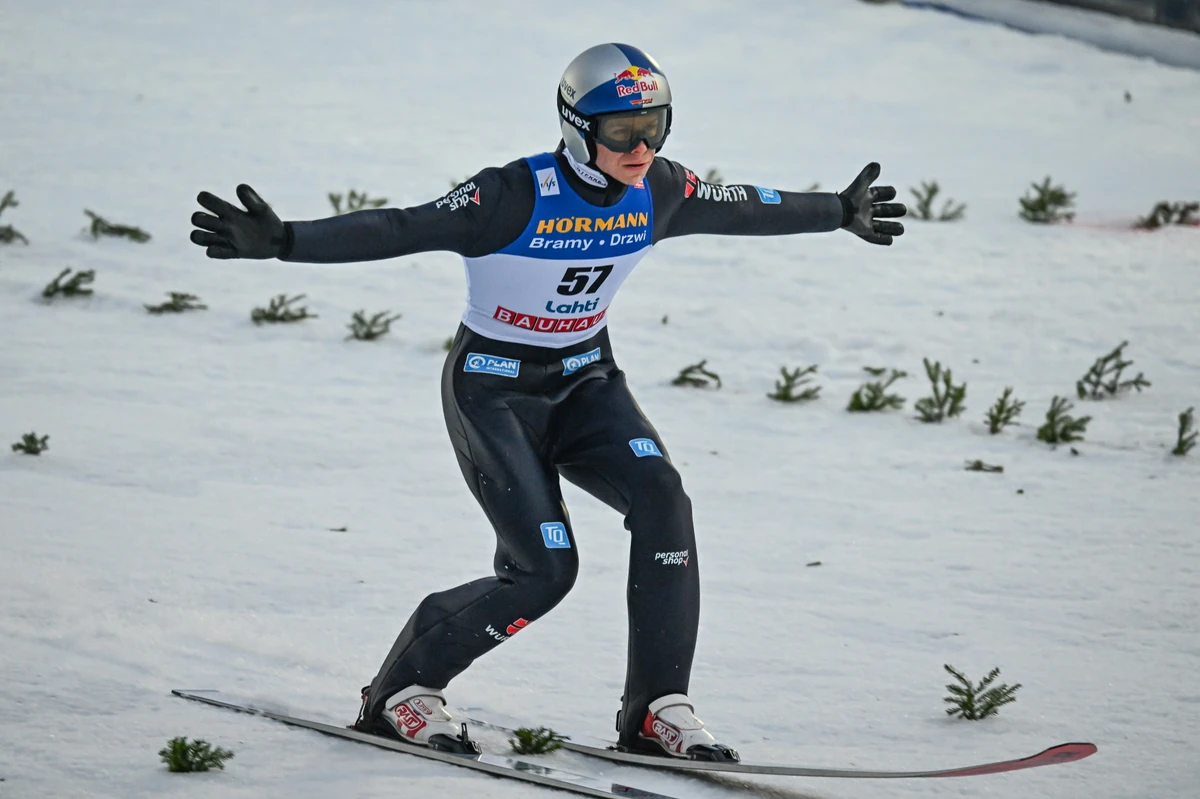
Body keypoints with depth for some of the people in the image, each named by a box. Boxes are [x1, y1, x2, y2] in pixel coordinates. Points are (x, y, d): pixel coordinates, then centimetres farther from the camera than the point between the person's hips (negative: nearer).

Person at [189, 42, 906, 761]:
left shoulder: (660, 192, -8)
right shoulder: (516, 197, -26)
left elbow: (745, 209, 12)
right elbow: (397, 230, -31)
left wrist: (840, 212, 26)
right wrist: (281, 241, -44)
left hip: (585, 382, 5)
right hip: (494, 390, -5)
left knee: (661, 499, -22)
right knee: (544, 569, -16)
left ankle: (658, 709, -14)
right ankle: (402, 691, 7)